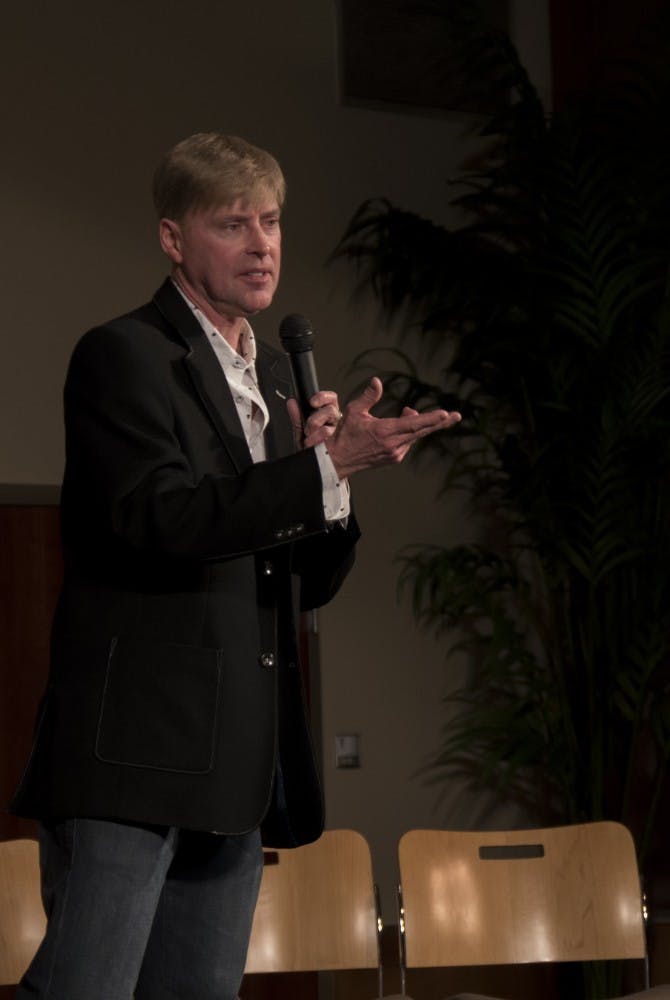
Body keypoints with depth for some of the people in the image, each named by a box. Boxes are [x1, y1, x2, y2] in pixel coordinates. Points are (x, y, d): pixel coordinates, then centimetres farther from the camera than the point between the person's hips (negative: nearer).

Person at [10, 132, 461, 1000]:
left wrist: (328, 469, -2)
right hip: (133, 753, -8)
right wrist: (326, 464, -25)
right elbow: (165, 518, -22)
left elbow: (306, 585, 17)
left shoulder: (273, 373, 18)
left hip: (237, 764, 8)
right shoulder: (121, 356, -5)